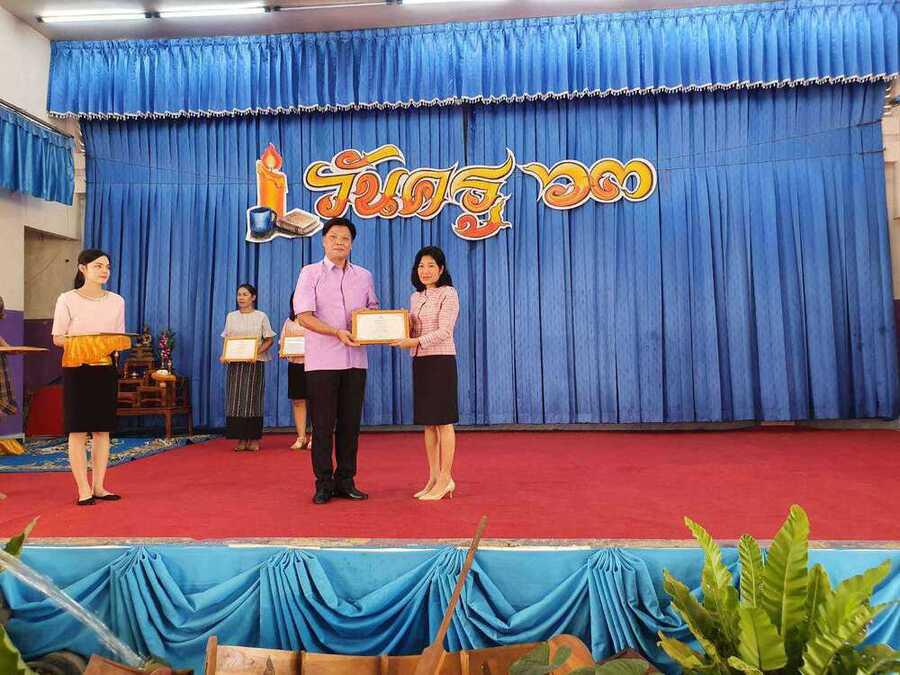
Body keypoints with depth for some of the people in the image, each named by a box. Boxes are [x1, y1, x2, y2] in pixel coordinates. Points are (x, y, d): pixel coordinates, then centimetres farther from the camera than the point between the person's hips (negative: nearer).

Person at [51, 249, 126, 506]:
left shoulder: (116, 301, 9)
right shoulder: (67, 300, -1)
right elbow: (58, 338, -2)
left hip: (106, 369, 4)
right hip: (77, 369, -3)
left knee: (102, 430, 6)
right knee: (78, 430, -1)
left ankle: (99, 486, 14)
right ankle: (84, 489, 6)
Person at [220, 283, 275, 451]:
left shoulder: (261, 316, 3)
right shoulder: (231, 316, 12)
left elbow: (269, 340, 1)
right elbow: (226, 340, 15)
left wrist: (257, 352, -14)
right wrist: (224, 355, -3)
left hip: (255, 363, -3)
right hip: (235, 363, 3)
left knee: (253, 399, -3)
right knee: (235, 399, -2)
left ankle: (254, 439, 3)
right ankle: (241, 439, 4)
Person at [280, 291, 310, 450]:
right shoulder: (289, 321, 15)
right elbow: (282, 343, 18)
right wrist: (283, 351, -2)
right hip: (294, 364, 4)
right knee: (297, 401, 5)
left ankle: (314, 437, 5)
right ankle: (301, 437, 12)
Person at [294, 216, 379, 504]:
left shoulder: (364, 276, 14)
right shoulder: (310, 273, 3)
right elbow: (304, 316, -7)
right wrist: (337, 332, -21)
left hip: (355, 361, 3)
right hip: (322, 361, -3)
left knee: (350, 423, 7)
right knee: (323, 424, 0)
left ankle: (346, 481, 16)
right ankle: (324, 483, 10)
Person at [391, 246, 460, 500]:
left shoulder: (448, 294, -6)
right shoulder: (415, 297, 16)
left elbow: (444, 332, -16)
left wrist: (416, 341, -26)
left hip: (440, 361, -7)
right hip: (419, 362, 7)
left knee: (443, 421, -3)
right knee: (428, 423, 10)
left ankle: (445, 479, 5)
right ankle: (433, 478, 18)